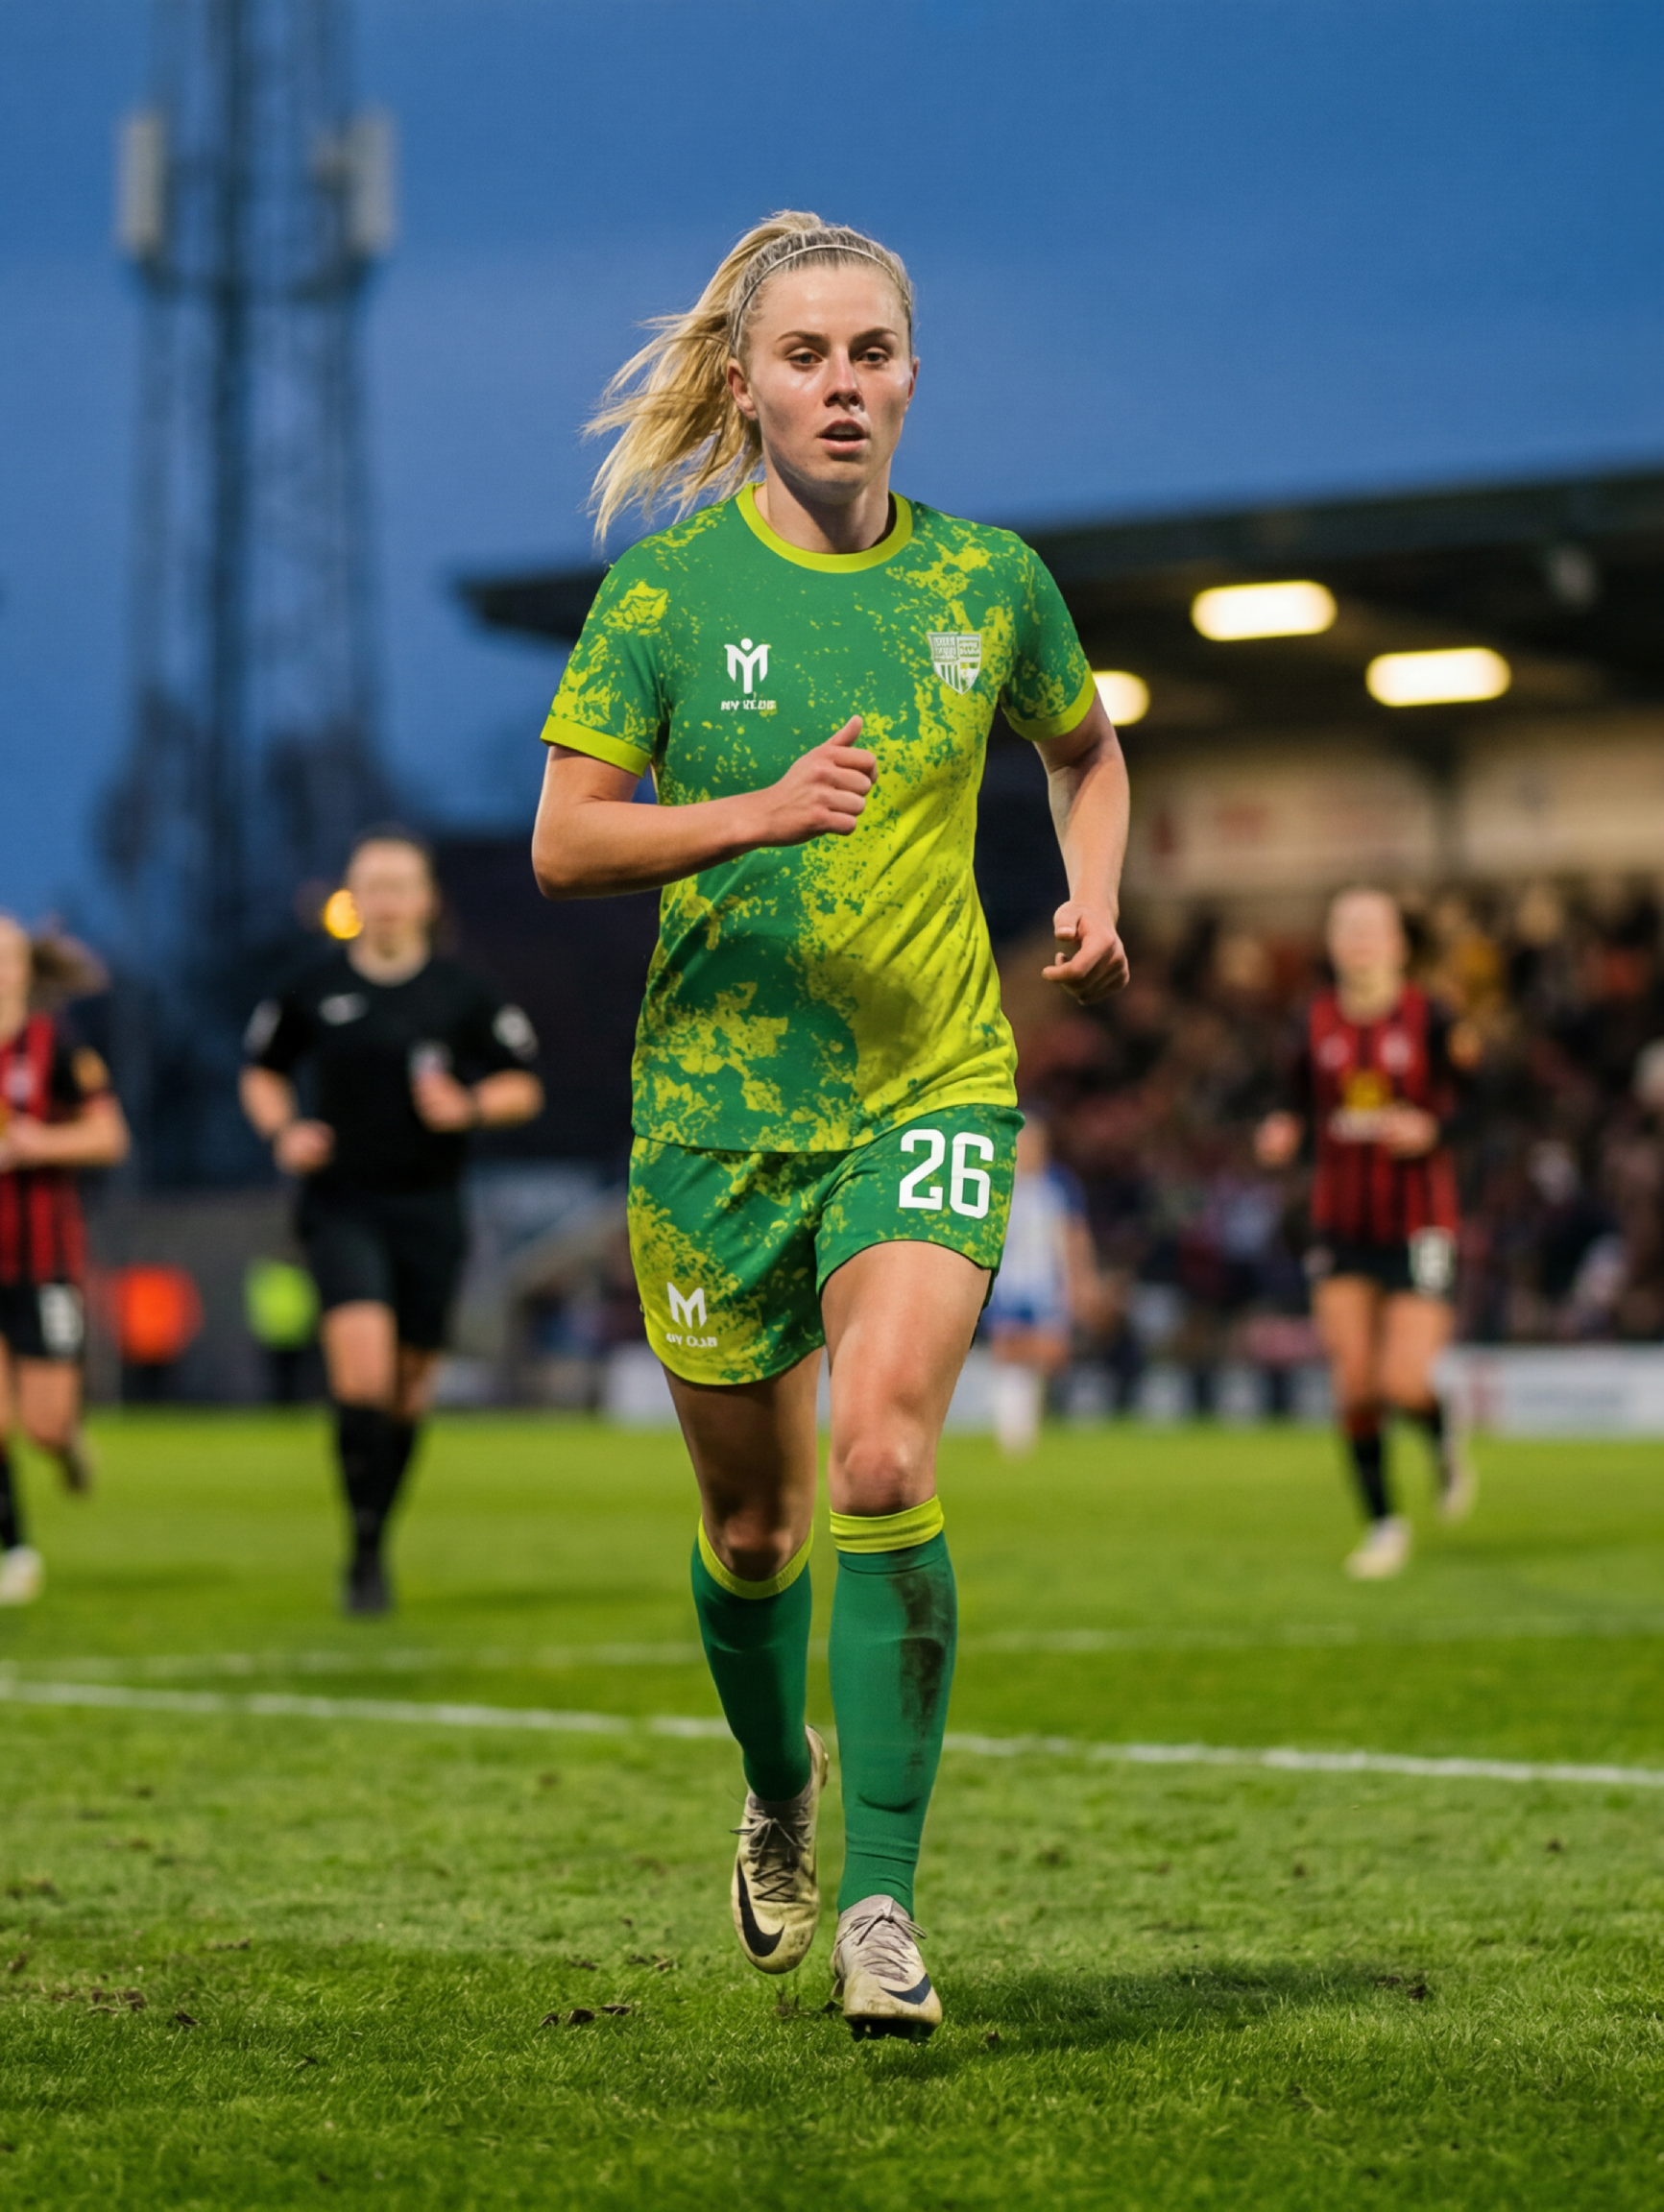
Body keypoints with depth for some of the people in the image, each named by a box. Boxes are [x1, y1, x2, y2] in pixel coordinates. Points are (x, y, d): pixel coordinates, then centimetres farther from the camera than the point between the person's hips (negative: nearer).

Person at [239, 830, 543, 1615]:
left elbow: (523, 1088, 7)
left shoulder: (462, 995, 1)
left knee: (408, 1387, 8)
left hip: (428, 1209, 1)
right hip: (341, 1205, -1)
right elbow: (262, 1073, 16)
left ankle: (375, 1538, 29)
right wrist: (283, 1132, -3)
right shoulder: (314, 990, 2)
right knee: (361, 1372, -20)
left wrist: (470, 1107, -13)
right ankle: (364, 1551, -13)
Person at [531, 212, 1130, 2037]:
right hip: (716, 1093, 0)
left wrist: (1093, 895, 4)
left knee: (882, 1456, -21)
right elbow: (563, 842, -7)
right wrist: (758, 812, -23)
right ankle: (779, 1788, 42)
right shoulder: (666, 584, -3)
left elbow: (1084, 749, 23)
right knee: (752, 1514, 11)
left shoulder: (987, 578, 3)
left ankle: (881, 1899, -15)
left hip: (932, 1085, 0)